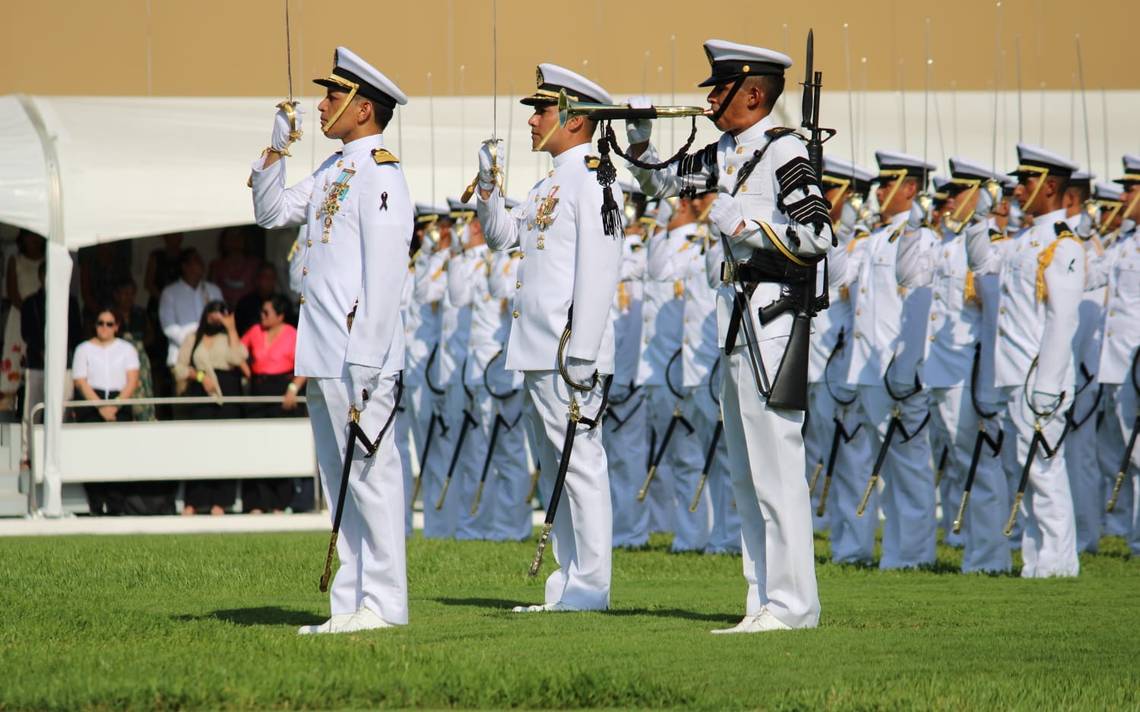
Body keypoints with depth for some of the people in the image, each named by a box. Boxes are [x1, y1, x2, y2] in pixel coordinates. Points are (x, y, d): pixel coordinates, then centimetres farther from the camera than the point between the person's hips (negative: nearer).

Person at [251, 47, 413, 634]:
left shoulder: (379, 174, -12)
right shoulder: (332, 170, 16)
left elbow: (385, 276, -17)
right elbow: (272, 213, 27)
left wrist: (365, 365, -21)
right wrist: (276, 150, 12)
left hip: (358, 358, -10)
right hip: (321, 358, 10)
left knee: (372, 475, -6)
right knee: (340, 480, 10)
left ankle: (383, 603, -5)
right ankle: (350, 603, 14)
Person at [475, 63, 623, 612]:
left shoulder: (592, 180, -11)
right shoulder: (552, 184, 19)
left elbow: (597, 273, -17)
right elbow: (501, 235, 28)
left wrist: (581, 355, -21)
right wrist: (488, 184, 11)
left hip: (568, 354, -10)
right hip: (537, 352, 10)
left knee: (580, 465, -7)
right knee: (555, 468, 11)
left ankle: (589, 587, -6)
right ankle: (569, 584, 15)